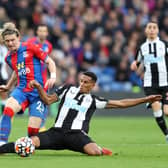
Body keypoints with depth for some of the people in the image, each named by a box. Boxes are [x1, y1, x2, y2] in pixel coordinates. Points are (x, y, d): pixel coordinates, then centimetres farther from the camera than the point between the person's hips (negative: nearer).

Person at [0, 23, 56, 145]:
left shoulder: (30, 48, -3)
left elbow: (50, 62, 1)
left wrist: (53, 77, -14)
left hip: (39, 91, -4)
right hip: (22, 89, 4)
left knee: (33, 129, -12)